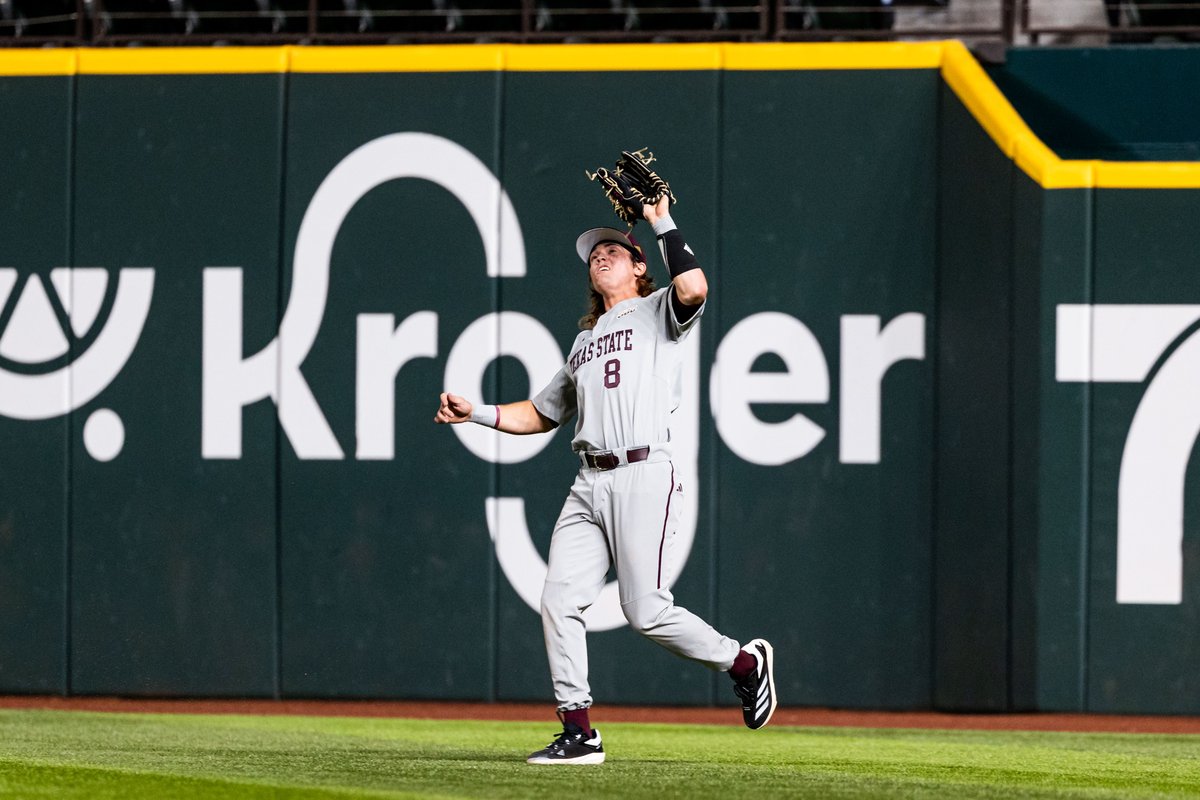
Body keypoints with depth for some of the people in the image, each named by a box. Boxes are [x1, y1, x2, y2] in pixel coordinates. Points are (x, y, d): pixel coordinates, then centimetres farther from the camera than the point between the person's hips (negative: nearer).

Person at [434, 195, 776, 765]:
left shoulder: (657, 312, 7)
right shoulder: (585, 339, 28)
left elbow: (694, 289, -18)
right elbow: (542, 413, 33)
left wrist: (663, 225, -9)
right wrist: (477, 414, 20)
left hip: (643, 477, -7)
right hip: (588, 486, 7)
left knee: (646, 611, -12)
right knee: (559, 601, -6)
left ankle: (744, 662, 11)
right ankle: (578, 734, -2)